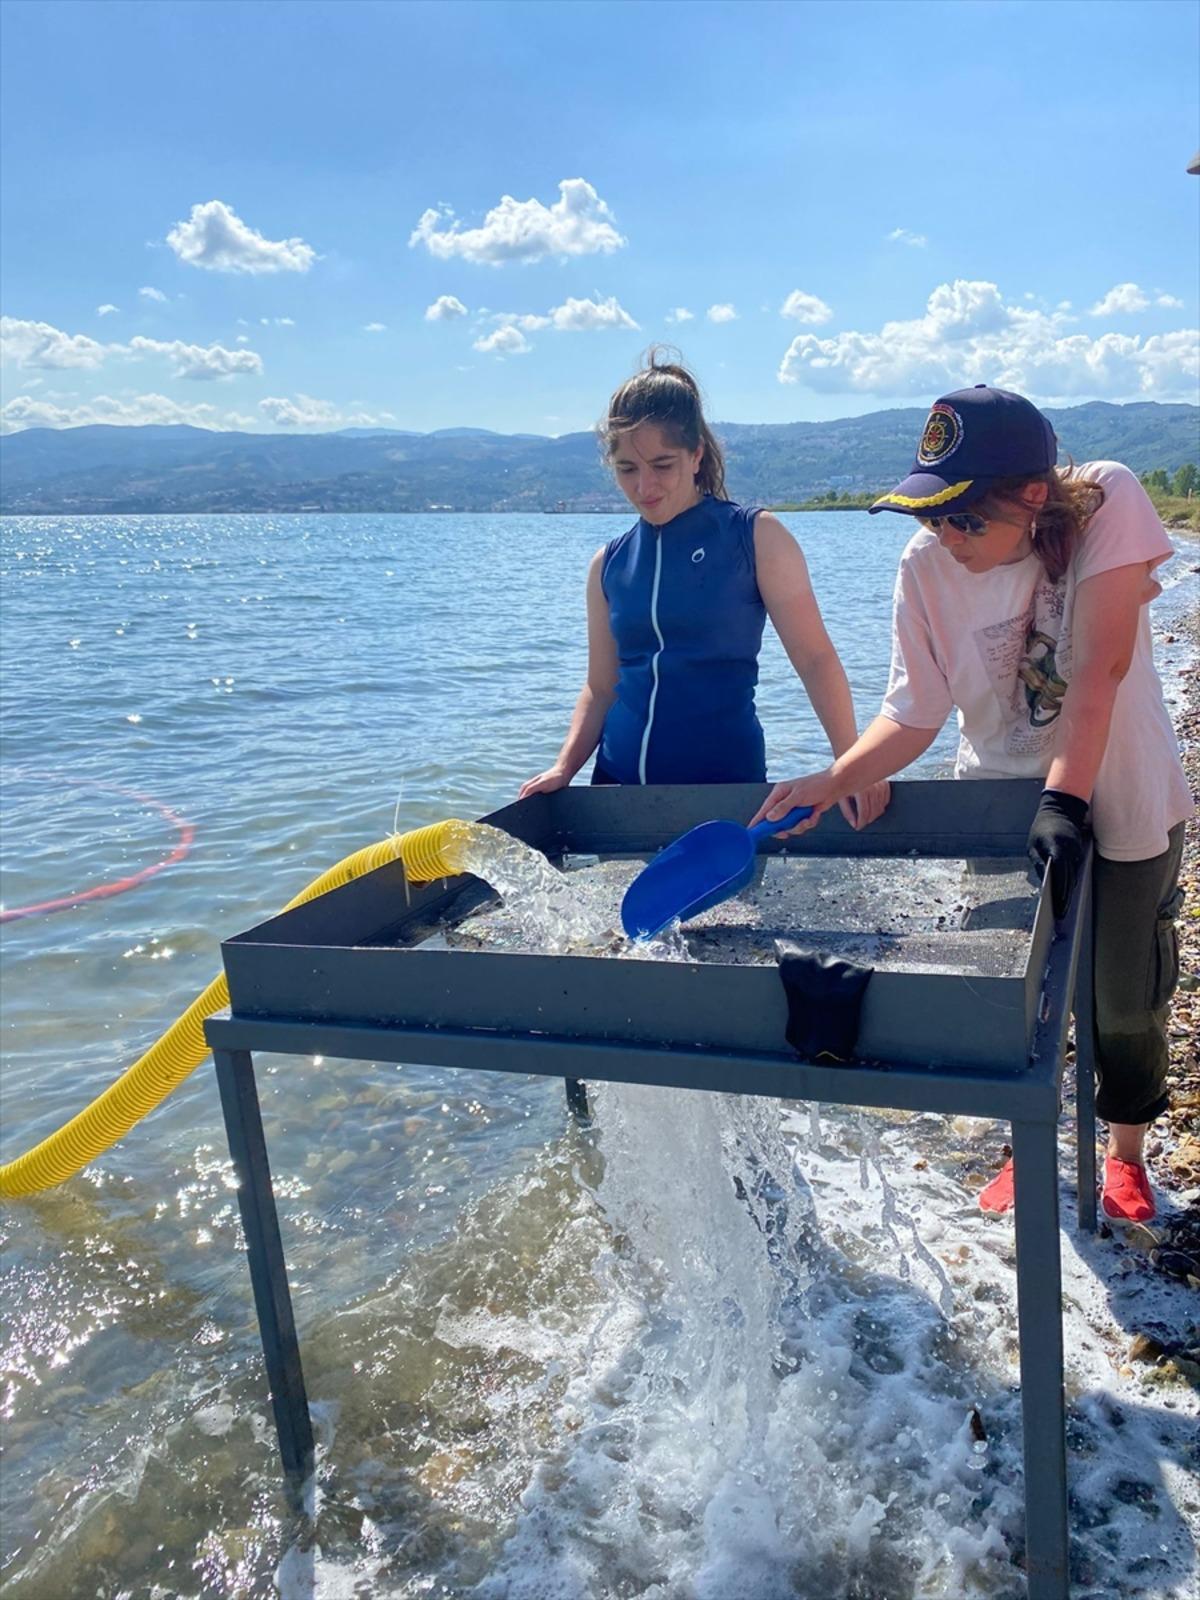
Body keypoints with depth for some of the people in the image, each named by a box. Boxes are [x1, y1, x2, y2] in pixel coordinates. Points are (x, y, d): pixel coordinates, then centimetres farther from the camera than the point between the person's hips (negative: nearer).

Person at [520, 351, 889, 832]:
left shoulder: (755, 536, -4)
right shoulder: (609, 564, 7)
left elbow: (815, 659, -8)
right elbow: (601, 687, 13)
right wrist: (564, 767, -1)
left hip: (727, 783, -3)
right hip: (619, 782, 4)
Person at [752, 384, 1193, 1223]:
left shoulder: (1109, 501, -21)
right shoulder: (927, 564, -15)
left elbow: (1102, 667, -28)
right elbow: (914, 714, -13)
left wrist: (1064, 801, -35)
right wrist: (829, 784, -28)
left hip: (1119, 802, -2)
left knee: (1126, 1000, 11)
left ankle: (1126, 1154, 39)